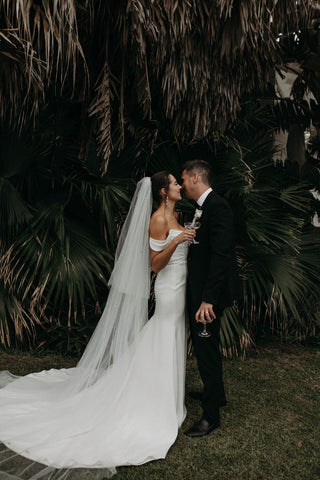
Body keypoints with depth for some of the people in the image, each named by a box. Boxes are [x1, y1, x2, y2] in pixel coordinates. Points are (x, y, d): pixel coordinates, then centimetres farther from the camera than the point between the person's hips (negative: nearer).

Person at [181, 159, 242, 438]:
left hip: (210, 294, -11)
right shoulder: (205, 208, 12)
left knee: (207, 351, 0)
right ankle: (215, 394, 44)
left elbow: (221, 255, -27)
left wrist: (208, 299, -30)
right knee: (203, 346, 23)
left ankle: (211, 415, 16)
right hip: (200, 291, 11)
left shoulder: (217, 207, -19)